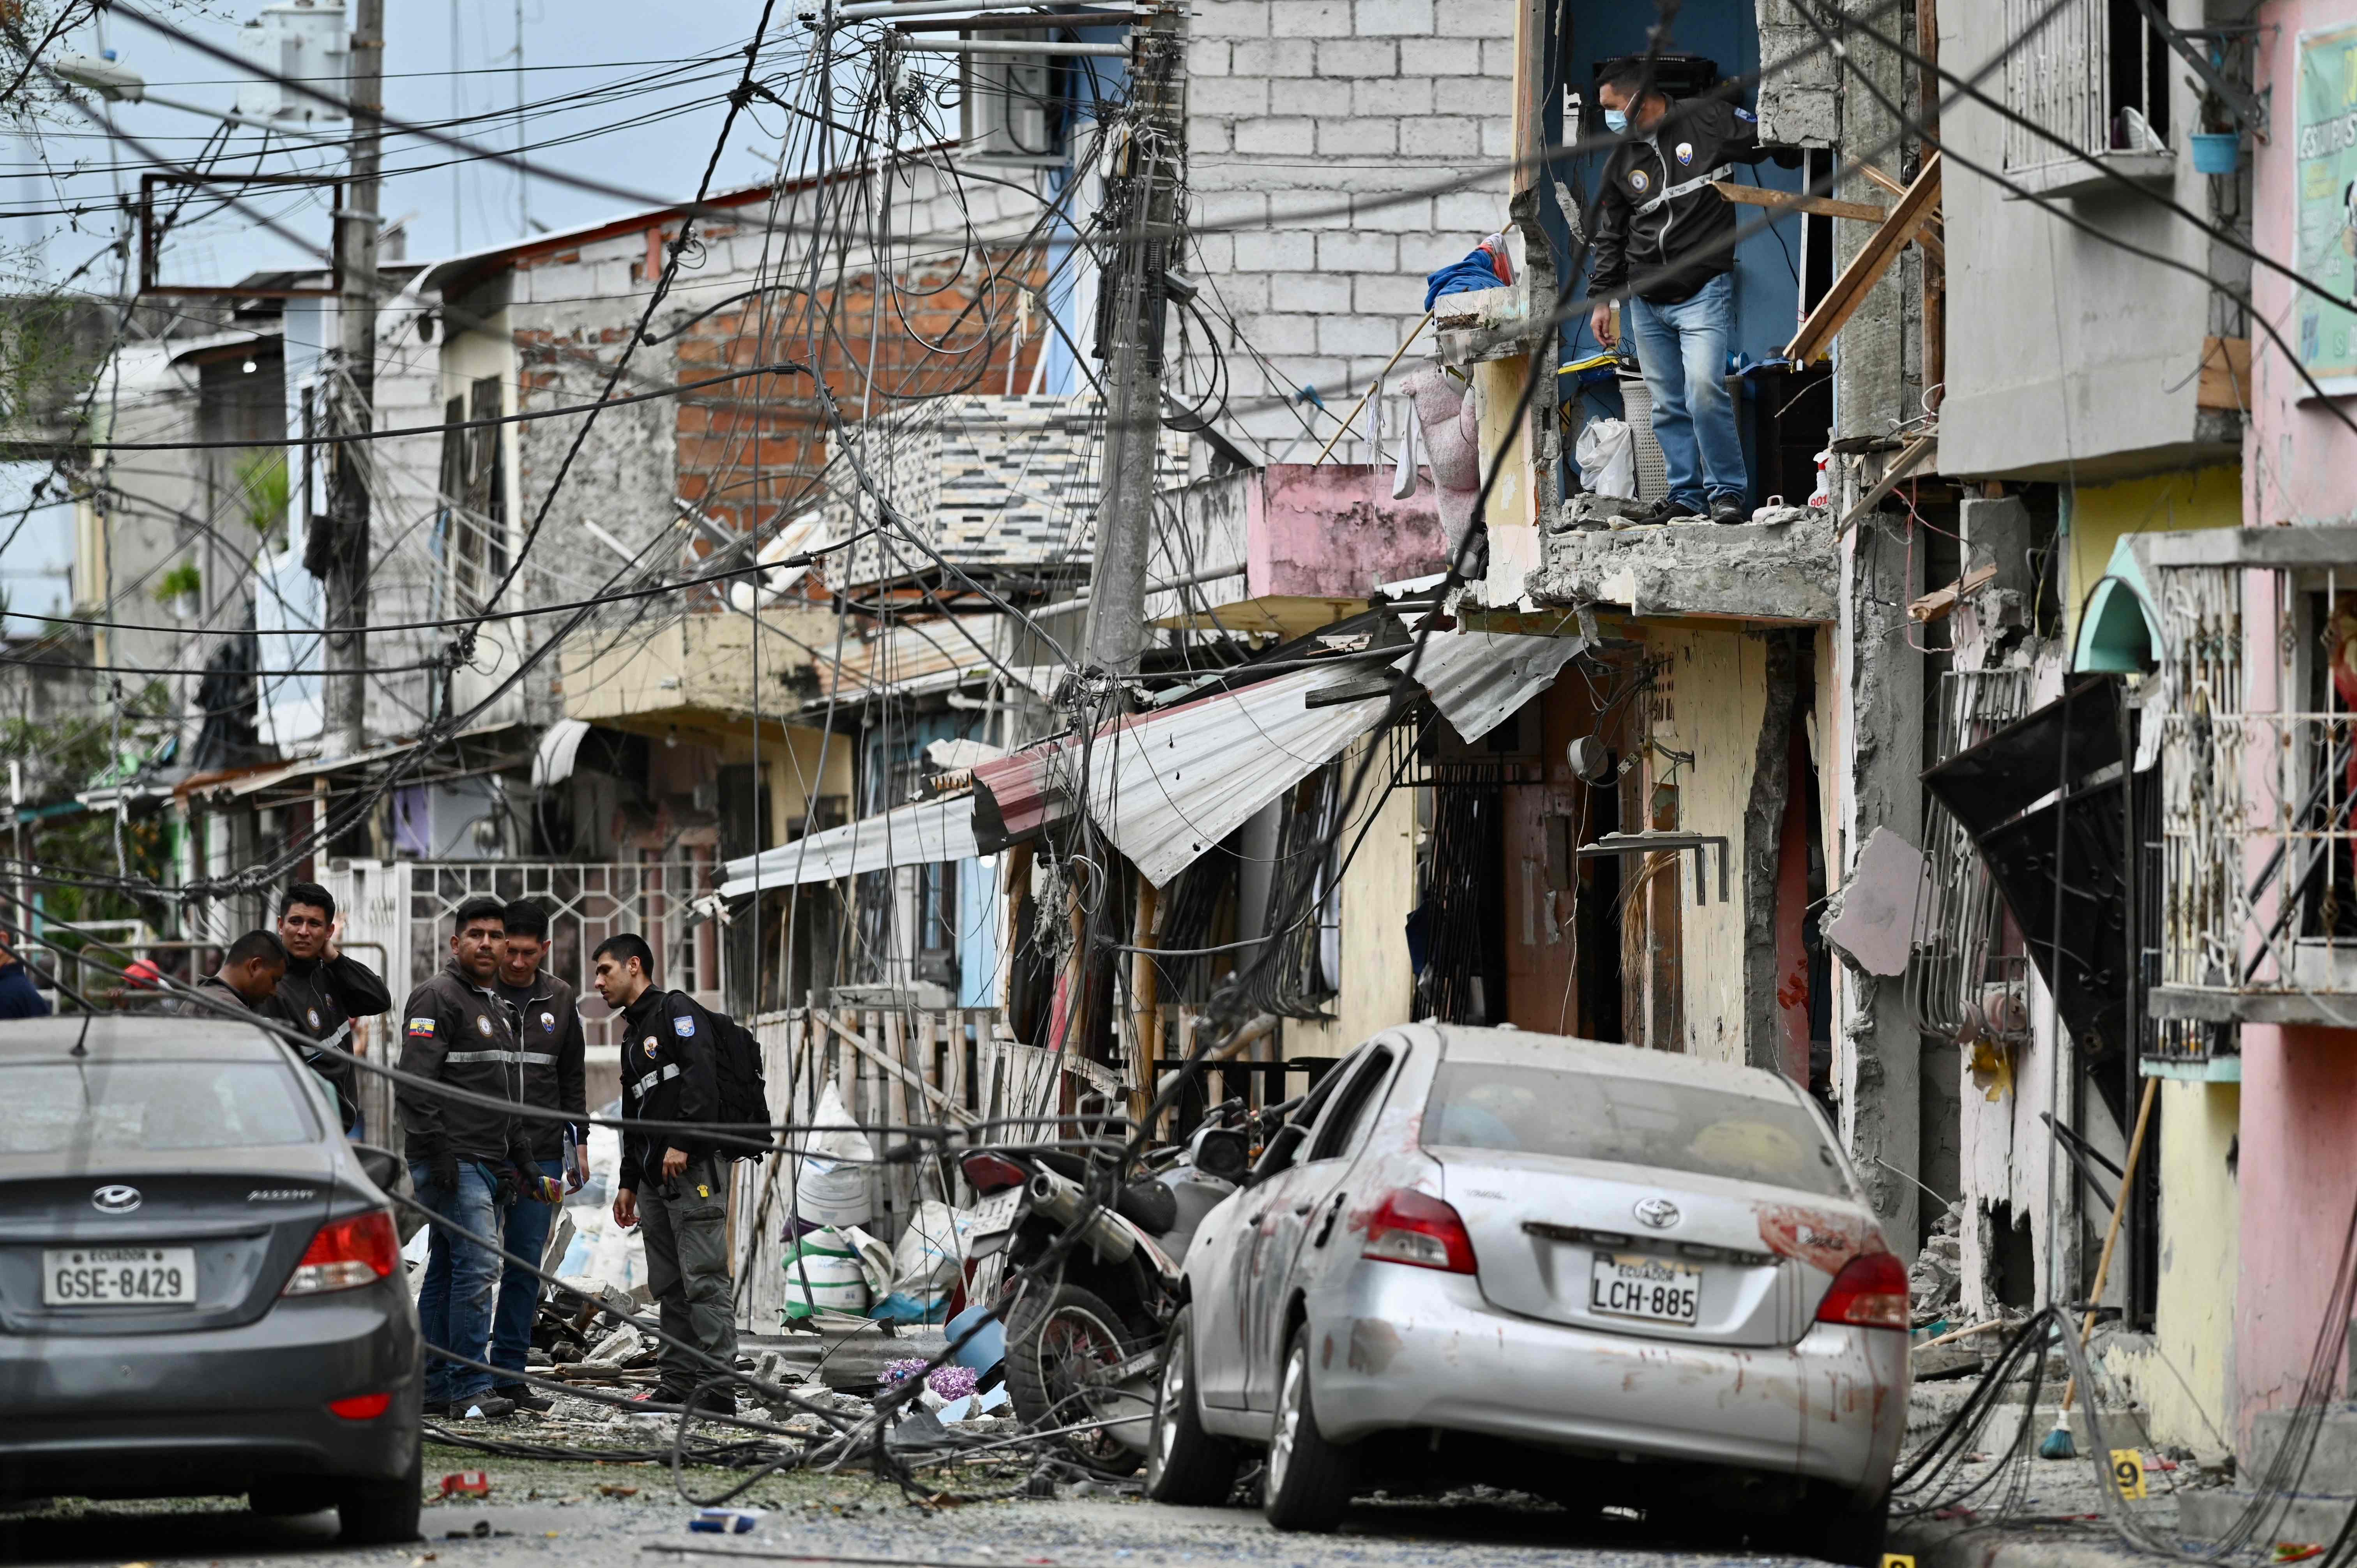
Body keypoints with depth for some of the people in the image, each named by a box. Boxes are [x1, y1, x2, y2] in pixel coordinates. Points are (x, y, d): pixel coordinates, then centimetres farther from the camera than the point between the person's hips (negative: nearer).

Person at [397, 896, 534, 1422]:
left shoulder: (496, 1007, 22)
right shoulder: (436, 999, -7)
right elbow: (415, 1082, -15)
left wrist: (518, 1153, 23)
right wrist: (437, 1151, -21)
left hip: (489, 1163, 9)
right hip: (453, 1162, -9)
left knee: (448, 1271, 10)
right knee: (478, 1266, -15)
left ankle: (433, 1387, 13)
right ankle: (471, 1389, -15)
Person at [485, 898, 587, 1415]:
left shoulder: (560, 1000, 11)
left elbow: (572, 1077, 19)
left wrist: (578, 1140, 14)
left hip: (541, 1154, 4)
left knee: (526, 1266, 4)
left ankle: (510, 1373, 8)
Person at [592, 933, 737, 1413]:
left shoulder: (676, 1012, -3)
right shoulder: (633, 1035, 26)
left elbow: (701, 1076, -17)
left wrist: (682, 1142, -23)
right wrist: (629, 1183, 25)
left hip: (693, 1168, -10)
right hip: (654, 1177, 10)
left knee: (703, 1278, -12)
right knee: (668, 1284, 9)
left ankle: (718, 1385, -16)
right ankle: (678, 1380, 12)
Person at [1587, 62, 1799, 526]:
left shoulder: (1707, 121, -4)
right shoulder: (1622, 161, 11)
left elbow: (1772, 143, 6)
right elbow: (1610, 236, 18)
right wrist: (1601, 297, 14)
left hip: (1704, 291, -5)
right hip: (1647, 303, 5)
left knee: (1704, 389, -19)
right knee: (1667, 405, 5)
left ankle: (1729, 491, -9)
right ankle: (1686, 495, 14)